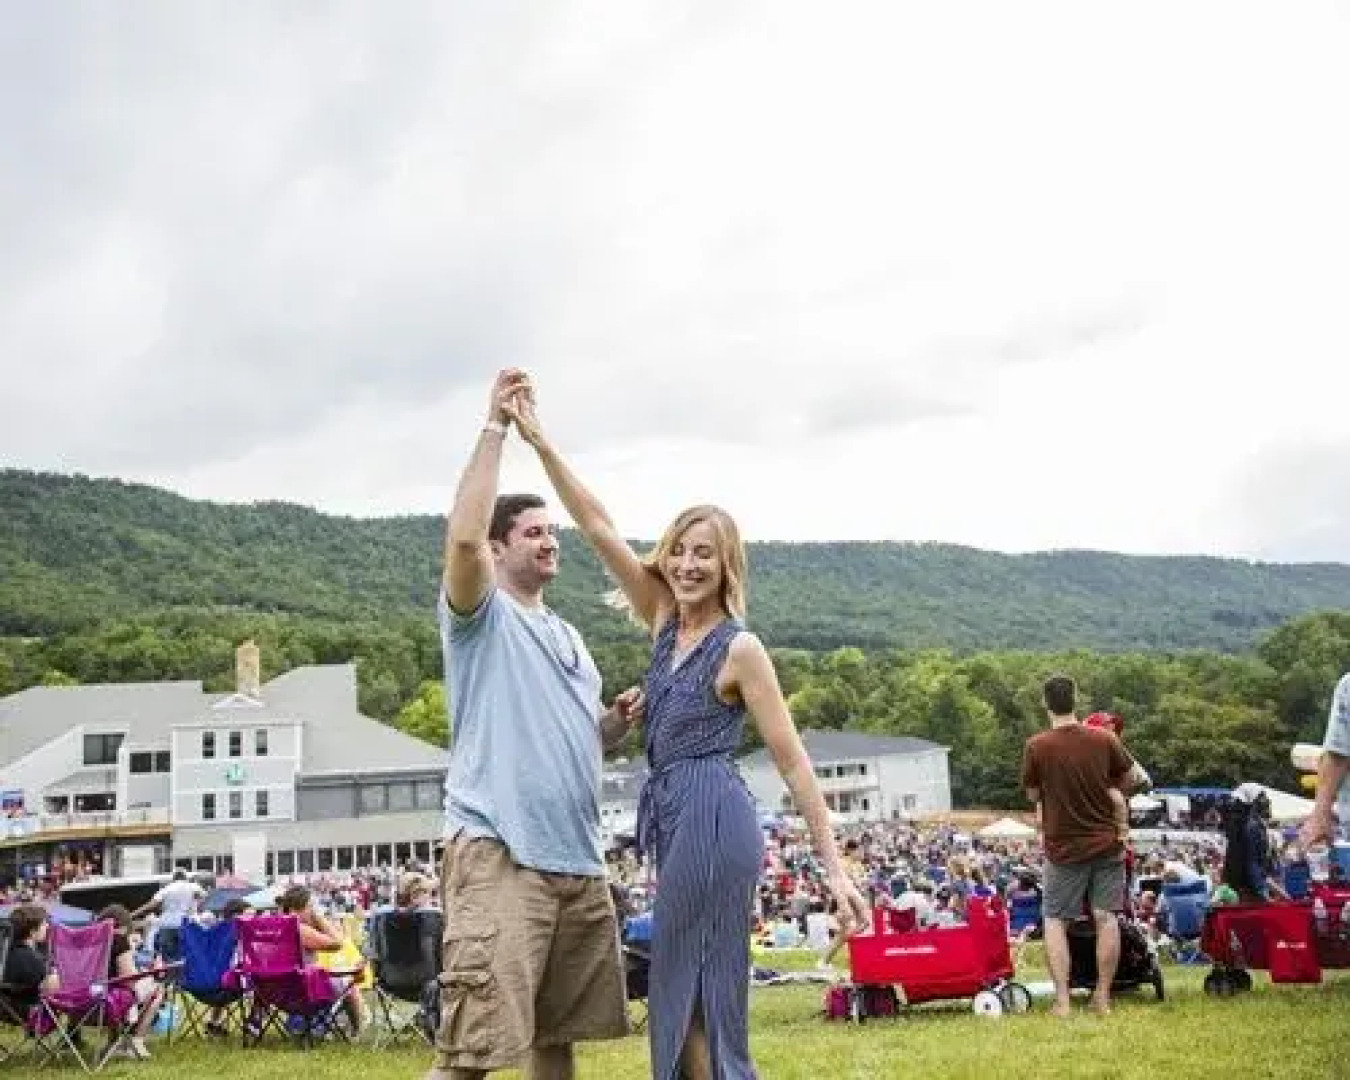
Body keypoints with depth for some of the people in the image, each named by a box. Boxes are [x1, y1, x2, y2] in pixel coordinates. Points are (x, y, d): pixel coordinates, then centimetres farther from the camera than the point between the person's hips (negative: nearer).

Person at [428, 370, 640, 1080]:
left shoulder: (567, 636, 23)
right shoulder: (480, 616, -1)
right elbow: (462, 536, -21)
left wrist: (620, 721, 6)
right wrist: (495, 428, -16)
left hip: (578, 859, 8)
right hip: (499, 854, -8)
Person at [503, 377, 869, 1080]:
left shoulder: (740, 648, -8)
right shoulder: (666, 622, 10)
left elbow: (792, 760, -9)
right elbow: (599, 530, 9)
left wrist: (834, 866, -13)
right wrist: (539, 444, 4)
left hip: (712, 819, -8)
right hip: (677, 820, 8)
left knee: (694, 998, -4)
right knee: (687, 1000, 12)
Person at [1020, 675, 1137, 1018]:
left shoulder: (1036, 746, -13)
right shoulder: (1105, 739, -6)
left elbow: (1033, 795, 0)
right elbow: (1126, 784, 8)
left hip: (1064, 846, -2)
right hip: (1107, 841, 2)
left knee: (1055, 921, 6)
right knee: (1106, 918, 6)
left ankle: (1062, 999, -1)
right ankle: (1103, 996, 9)